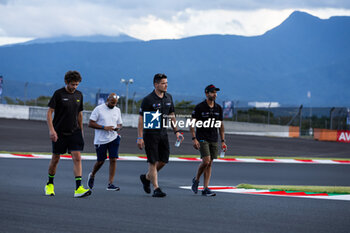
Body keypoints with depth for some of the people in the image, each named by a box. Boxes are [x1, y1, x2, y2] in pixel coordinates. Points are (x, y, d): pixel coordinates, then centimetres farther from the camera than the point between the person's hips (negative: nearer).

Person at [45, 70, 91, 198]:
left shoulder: (79, 95, 7)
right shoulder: (58, 94, -7)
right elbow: (49, 112, -8)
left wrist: (81, 131, 18)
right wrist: (51, 130, -17)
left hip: (74, 132, 3)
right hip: (59, 133, -3)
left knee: (77, 158, -11)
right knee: (55, 159, 7)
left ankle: (78, 188, -18)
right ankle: (50, 184, 28)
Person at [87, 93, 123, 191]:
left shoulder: (117, 110, 10)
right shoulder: (99, 109, -6)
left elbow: (120, 124, 19)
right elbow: (90, 123, -9)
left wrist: (118, 127, -6)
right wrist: (104, 127, -19)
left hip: (113, 138, 4)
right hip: (101, 140, -3)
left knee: (113, 160, -8)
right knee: (100, 161, 5)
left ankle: (110, 184, -5)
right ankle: (92, 175, 36)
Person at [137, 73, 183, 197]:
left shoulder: (169, 97, 8)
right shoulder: (148, 100, -11)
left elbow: (171, 116, 18)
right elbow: (141, 118, -11)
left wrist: (176, 131, 12)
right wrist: (140, 137, -16)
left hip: (163, 133, 6)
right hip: (150, 133, -6)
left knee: (163, 160, 6)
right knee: (153, 162, -5)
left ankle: (147, 177, 29)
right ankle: (156, 189, -2)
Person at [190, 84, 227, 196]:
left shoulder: (218, 108, 8)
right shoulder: (199, 107, -7)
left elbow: (221, 125, 14)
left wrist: (223, 141, 10)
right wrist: (194, 139, -15)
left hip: (214, 140, 5)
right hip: (202, 139, -5)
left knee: (209, 164, 3)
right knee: (206, 161, -16)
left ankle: (205, 189, 4)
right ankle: (196, 179, 9)